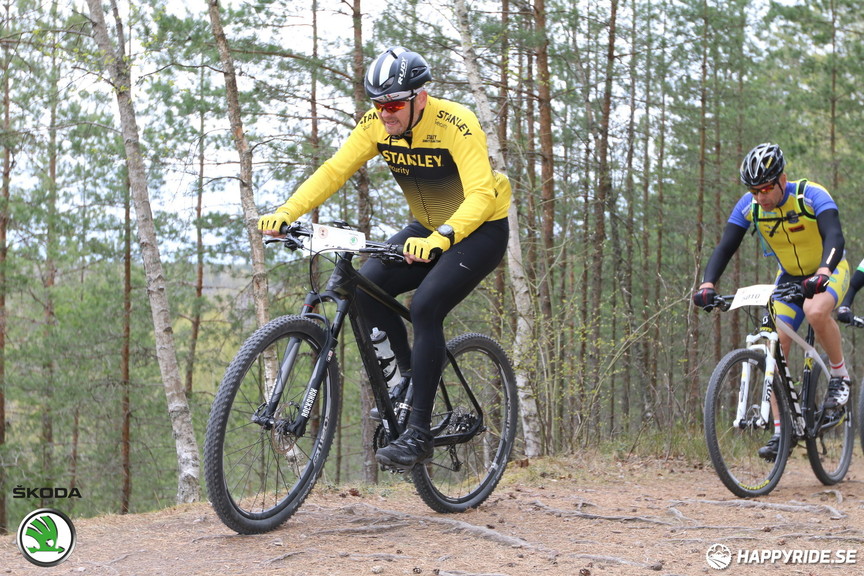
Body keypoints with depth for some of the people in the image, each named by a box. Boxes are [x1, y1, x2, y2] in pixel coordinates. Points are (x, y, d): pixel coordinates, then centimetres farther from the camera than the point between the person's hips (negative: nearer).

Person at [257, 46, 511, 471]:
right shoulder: (377, 124, -11)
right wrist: (286, 212, -31)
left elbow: (481, 195, -37)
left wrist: (440, 239, -54)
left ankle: (419, 432, -19)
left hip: (480, 230, -6)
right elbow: (334, 170, -15)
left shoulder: (456, 125, -28)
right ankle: (411, 374, 6)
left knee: (425, 308, -26)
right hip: (427, 230, 6)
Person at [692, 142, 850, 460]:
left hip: (829, 271, -4)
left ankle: (839, 375, -11)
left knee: (815, 311, -37)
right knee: (776, 346, -12)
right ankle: (780, 432, -7)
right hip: (789, 277, 4)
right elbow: (725, 247, -17)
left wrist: (822, 273, -58)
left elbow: (835, 238, -39)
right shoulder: (749, 205, -14)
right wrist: (707, 284, -35)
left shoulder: (812, 195, -26)